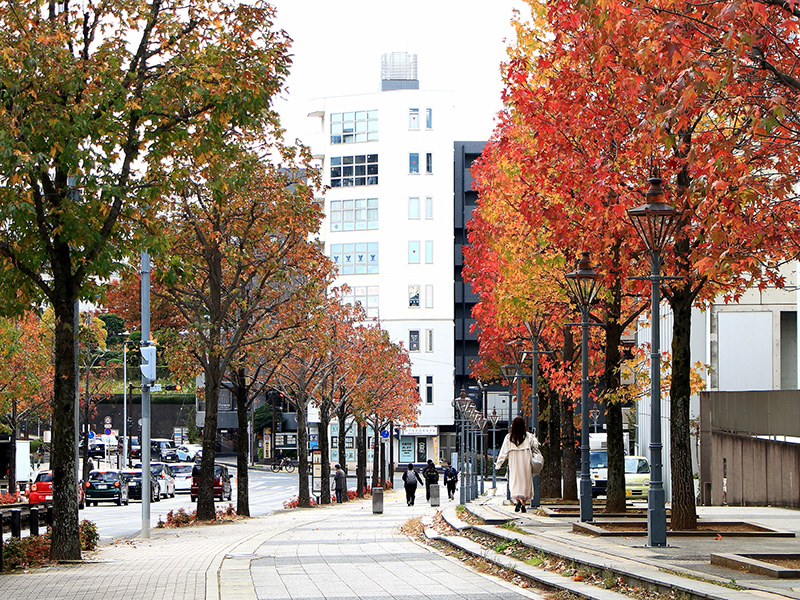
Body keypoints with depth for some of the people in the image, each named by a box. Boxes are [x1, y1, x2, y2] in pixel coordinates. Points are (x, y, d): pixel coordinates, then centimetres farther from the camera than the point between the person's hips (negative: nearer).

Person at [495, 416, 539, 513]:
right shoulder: (528, 436, -2)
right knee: (525, 481, 7)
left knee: (515, 481, 4)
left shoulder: (509, 437, -1)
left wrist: (498, 464, 3)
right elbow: (535, 446, 10)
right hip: (526, 463, 0)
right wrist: (534, 438, 29)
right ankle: (523, 504, 3)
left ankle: (517, 500, -20)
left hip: (514, 464, 0)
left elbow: (503, 451, -1)